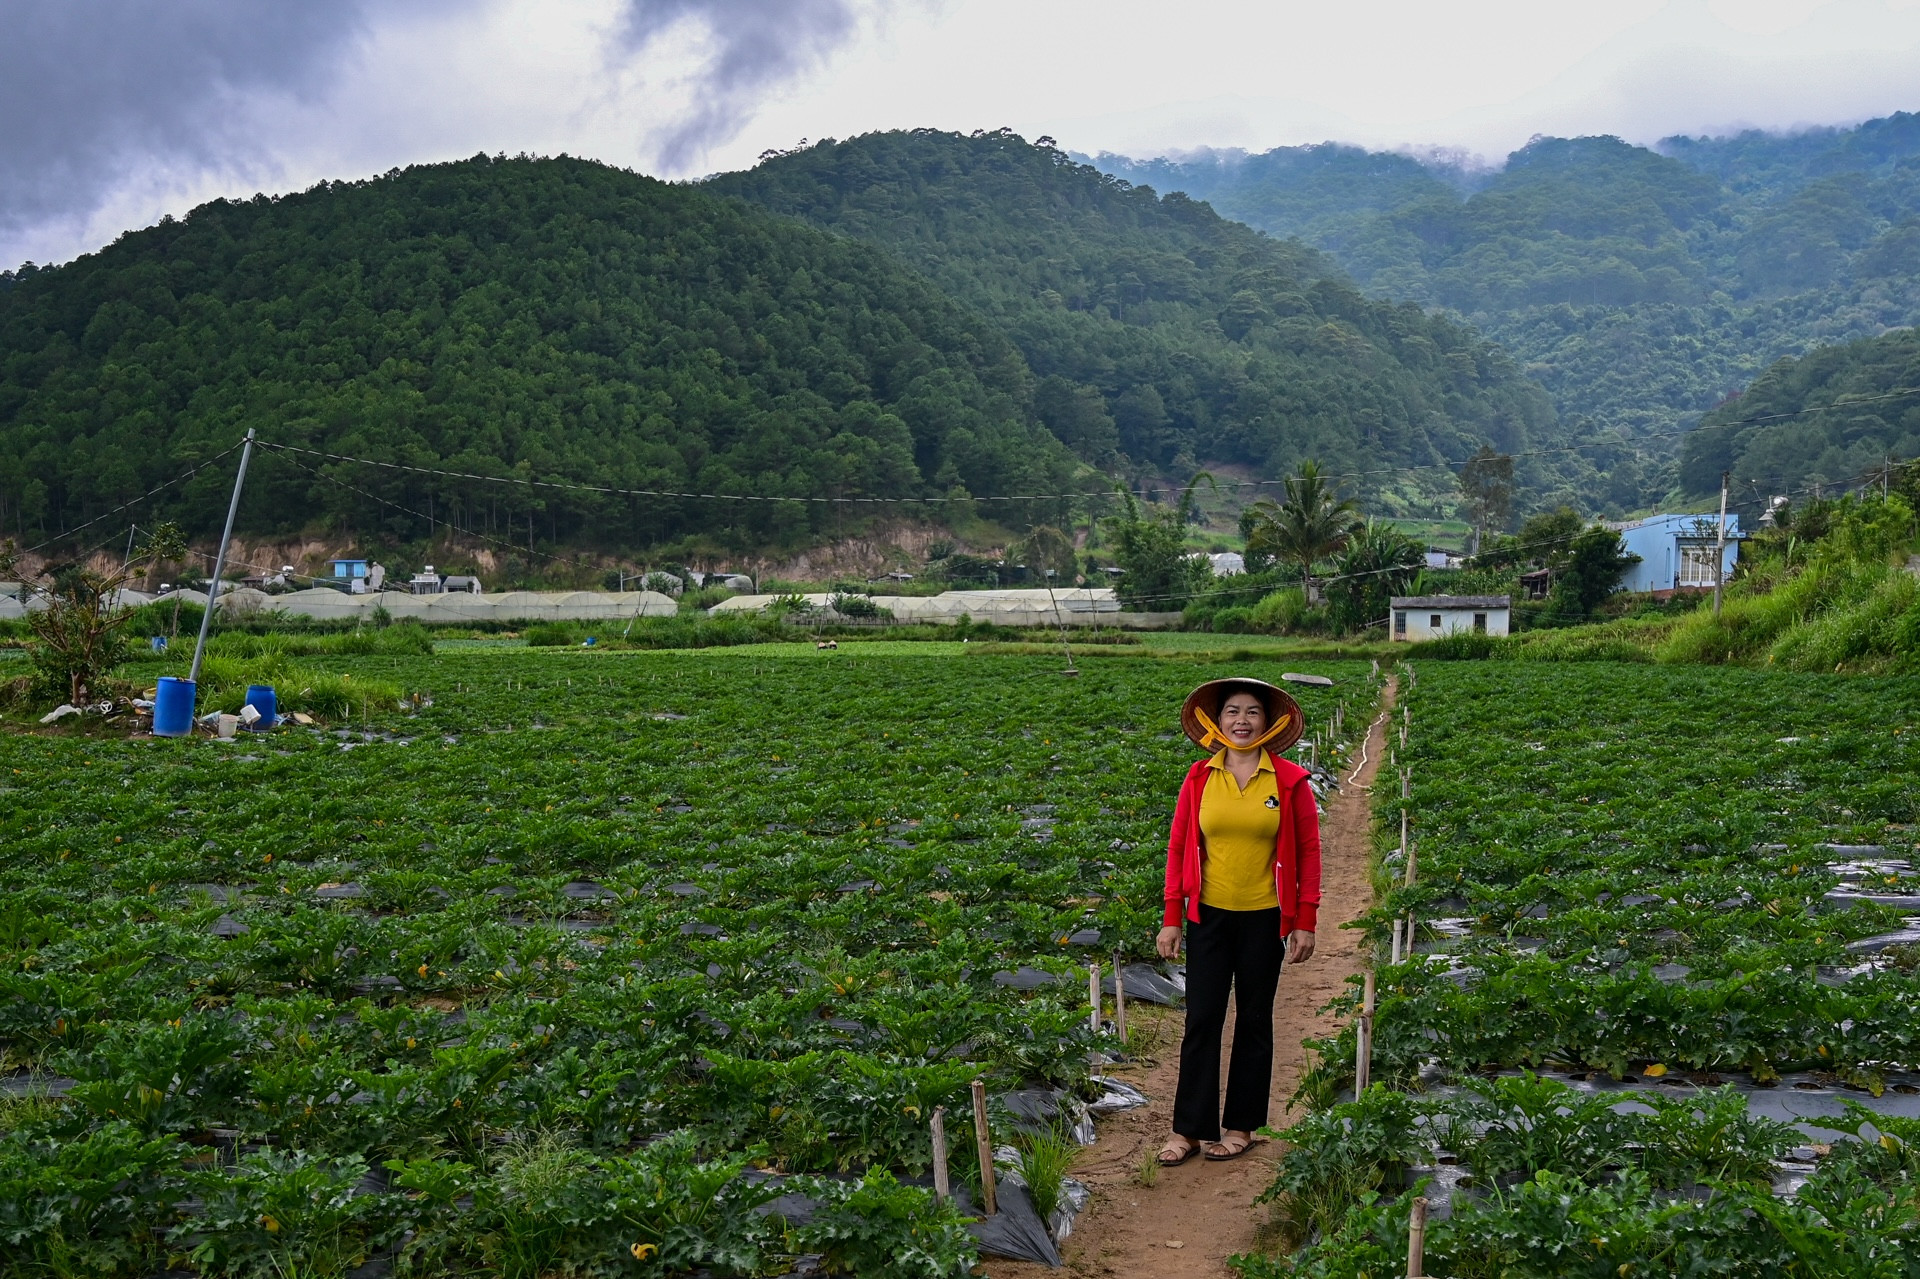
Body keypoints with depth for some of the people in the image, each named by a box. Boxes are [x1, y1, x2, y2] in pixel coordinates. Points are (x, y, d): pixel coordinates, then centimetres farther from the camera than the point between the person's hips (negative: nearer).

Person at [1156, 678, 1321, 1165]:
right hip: (1208, 916, 1)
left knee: (1254, 1021, 11)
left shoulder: (1290, 780, -5)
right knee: (1200, 1020, 3)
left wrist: (1305, 922, -4)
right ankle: (1190, 1128, 14)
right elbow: (1178, 848, 3)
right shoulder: (1199, 778, 0)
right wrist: (1171, 919, 0)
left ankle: (1241, 1125, 25)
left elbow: (1308, 851, -1)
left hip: (1264, 919, -1)